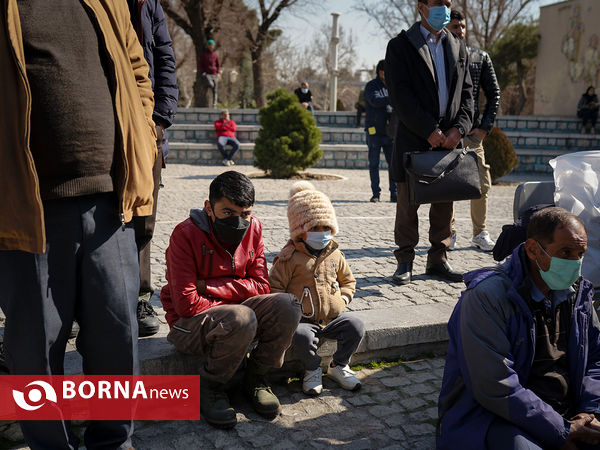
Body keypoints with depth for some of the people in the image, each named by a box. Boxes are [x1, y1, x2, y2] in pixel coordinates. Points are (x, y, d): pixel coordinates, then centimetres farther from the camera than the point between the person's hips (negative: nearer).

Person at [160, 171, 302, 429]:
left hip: (234, 313, 5)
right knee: (241, 318, -36)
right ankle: (209, 387, -8)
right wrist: (235, 300, -16)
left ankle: (254, 377, 2)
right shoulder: (186, 234, -18)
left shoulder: (253, 229, -2)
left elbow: (261, 285, -6)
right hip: (190, 323, -5)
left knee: (288, 306, -20)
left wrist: (209, 287, -16)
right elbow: (187, 304, -22)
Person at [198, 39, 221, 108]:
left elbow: (218, 65, 19)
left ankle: (214, 105, -3)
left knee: (215, 91, -5)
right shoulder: (203, 53, 5)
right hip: (207, 74, -3)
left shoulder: (215, 54, 12)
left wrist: (218, 73, 4)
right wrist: (203, 72, -7)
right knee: (211, 84, -32)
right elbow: (199, 64, 6)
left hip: (214, 74, 3)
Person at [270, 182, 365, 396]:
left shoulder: (335, 255, 9)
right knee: (300, 335, -34)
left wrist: (342, 299, 6)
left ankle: (339, 365, 8)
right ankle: (313, 369, 0)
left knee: (356, 326, -18)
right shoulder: (290, 258, -8)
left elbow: (348, 280, 23)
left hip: (333, 316, 4)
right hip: (303, 319, -4)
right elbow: (274, 287, -5)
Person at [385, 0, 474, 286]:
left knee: (444, 203, 7)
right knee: (407, 202, 2)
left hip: (449, 137, 5)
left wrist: (458, 128, -4)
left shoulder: (458, 48, 16)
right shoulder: (400, 45, 0)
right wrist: (429, 130, -15)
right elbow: (400, 95, -10)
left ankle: (438, 260, 19)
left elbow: (466, 92, 13)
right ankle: (405, 262, 13)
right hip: (413, 138, -4)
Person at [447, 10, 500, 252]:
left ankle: (480, 234, 12)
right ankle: (448, 232, 13)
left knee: (481, 184, 0)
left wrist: (485, 126, 1)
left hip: (472, 131, 2)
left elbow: (494, 94, 12)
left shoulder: (480, 58, 11)